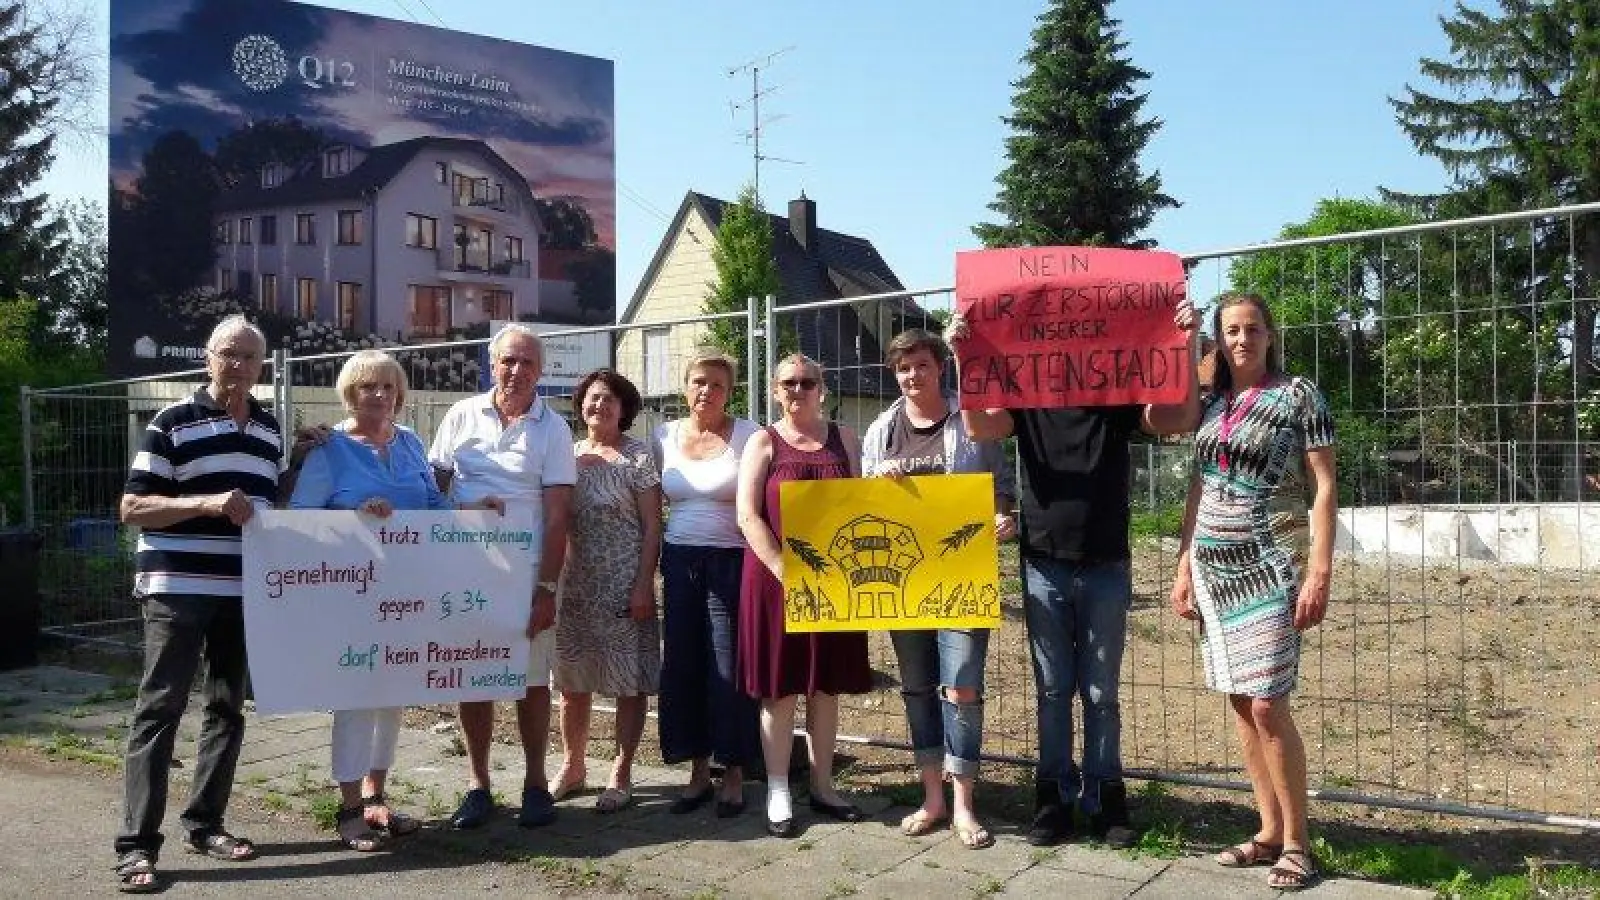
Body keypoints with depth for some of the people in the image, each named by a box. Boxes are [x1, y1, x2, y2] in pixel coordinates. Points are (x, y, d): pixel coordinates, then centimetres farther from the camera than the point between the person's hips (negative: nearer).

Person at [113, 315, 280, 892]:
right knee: (160, 709, -4)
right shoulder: (172, 423, -5)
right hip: (177, 588, -6)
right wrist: (207, 503, -20)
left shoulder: (270, 429, 13)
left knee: (228, 708, 11)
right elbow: (132, 508, -8)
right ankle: (137, 844, 0)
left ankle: (204, 823, 22)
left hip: (244, 592, 6)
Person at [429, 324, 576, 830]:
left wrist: (547, 588, -9)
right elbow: (433, 488, 10)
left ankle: (535, 784, 19)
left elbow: (557, 515, -4)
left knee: (532, 679, 5)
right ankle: (477, 787, 20)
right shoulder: (462, 416, 4)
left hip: (528, 573, -2)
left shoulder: (552, 429, -1)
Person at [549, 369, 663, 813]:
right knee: (572, 681, 12)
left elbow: (652, 527, -6)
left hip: (624, 587, -4)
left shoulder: (637, 457, -4)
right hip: (574, 586, 5)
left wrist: (644, 585, -13)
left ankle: (621, 774, 14)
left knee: (629, 682, 2)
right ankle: (571, 766, 27)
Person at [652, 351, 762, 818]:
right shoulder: (664, 437, 8)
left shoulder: (747, 435, -4)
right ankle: (698, 771, 20)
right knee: (682, 666, 7)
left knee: (729, 669, -1)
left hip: (730, 563, -4)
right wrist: (649, 570, 11)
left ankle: (734, 774, 13)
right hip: (679, 562, 4)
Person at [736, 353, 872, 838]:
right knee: (779, 687, 2)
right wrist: (786, 572, -16)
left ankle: (822, 785, 22)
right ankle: (778, 792, 13)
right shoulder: (763, 442, 1)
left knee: (827, 685, 10)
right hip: (774, 577, -3)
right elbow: (748, 516, -7)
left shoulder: (843, 438, 11)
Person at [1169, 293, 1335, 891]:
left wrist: (1319, 571, -14)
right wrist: (1184, 566, 10)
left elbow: (1324, 488, -6)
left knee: (1266, 703, -9)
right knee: (1239, 703, 7)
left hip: (1270, 564, -5)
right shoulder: (1211, 404, 11)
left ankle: (1296, 842, 5)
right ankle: (1270, 831, 17)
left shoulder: (1298, 395, -3)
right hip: (1214, 565, 5)